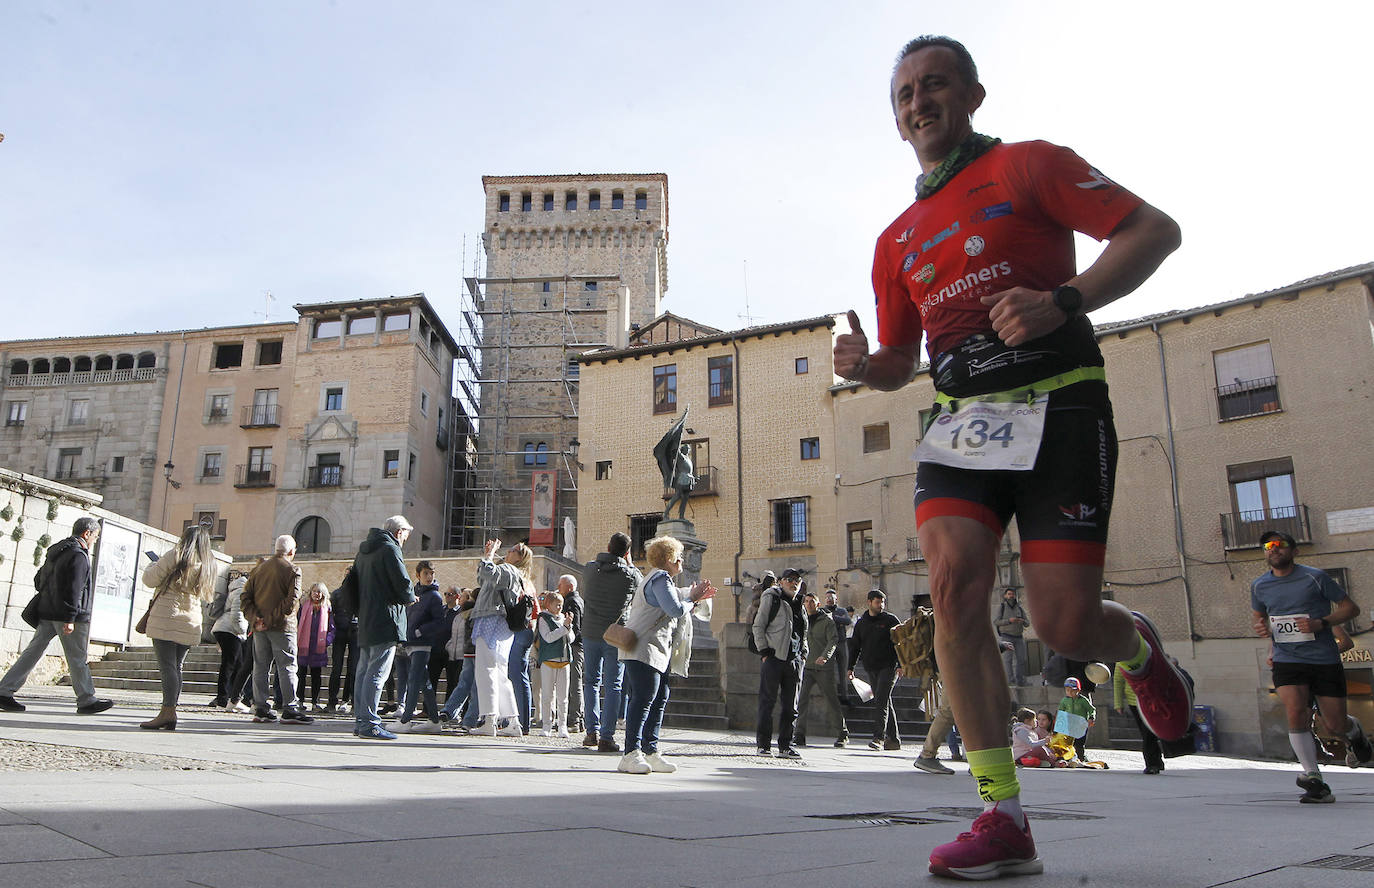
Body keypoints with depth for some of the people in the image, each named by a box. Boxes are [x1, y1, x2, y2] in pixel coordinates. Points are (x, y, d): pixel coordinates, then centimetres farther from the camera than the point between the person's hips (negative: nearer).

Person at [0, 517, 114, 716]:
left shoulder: (56, 550, 16)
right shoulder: (78, 555, -14)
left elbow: (38, 580, 23)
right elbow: (73, 589, -20)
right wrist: (70, 619, -21)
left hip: (46, 613, 9)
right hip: (66, 616, -9)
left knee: (33, 652, 10)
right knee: (77, 659, -1)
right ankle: (87, 701, 6)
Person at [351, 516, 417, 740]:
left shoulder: (363, 549, 18)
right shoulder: (390, 549, -10)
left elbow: (354, 579, 22)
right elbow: (403, 583, -15)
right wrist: (410, 598, 5)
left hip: (365, 622, 9)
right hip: (385, 620, -9)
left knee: (364, 671, 12)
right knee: (377, 673, -9)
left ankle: (360, 720, 17)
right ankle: (369, 723, -10)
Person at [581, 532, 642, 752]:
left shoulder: (592, 569, -2)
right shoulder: (631, 575, -8)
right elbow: (643, 583, 13)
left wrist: (608, 556, 24)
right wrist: (629, 563, 17)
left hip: (590, 633, 3)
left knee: (591, 682, 16)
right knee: (613, 686, 2)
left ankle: (592, 731, 15)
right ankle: (606, 738, -1)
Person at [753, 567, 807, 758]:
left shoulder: (799, 604, 18)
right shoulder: (771, 598, 0)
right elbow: (757, 626, -3)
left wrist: (803, 654, 12)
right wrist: (764, 652, -10)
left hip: (794, 662, 6)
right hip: (774, 658, -6)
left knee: (791, 706, 7)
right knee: (767, 702, -2)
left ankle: (785, 746, 15)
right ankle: (764, 746, 5)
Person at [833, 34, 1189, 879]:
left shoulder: (1028, 165, 5)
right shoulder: (898, 239, 20)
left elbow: (1156, 230, -2)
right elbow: (901, 358, 24)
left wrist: (1063, 301, -18)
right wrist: (863, 365, 0)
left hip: (1057, 403, -4)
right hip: (962, 417, 5)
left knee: (1065, 621, -10)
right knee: (954, 578, -19)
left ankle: (1140, 648, 31)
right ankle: (1004, 819, -10)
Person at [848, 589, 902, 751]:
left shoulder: (891, 620, 0)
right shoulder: (861, 623, 14)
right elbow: (854, 646, 18)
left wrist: (901, 665, -11)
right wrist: (850, 667, 12)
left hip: (888, 667, -5)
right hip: (871, 669, 5)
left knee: (881, 701, -14)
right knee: (884, 702, 8)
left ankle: (879, 738, -17)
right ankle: (894, 739, 14)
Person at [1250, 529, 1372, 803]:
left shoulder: (1314, 577, -6)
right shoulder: (1259, 585, 5)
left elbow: (1351, 607, 0)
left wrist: (1321, 623, -16)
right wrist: (1261, 628, 0)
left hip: (1325, 659, -2)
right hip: (1287, 661, 2)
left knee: (1335, 725, 5)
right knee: (1296, 713, -19)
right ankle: (1314, 780, -10)